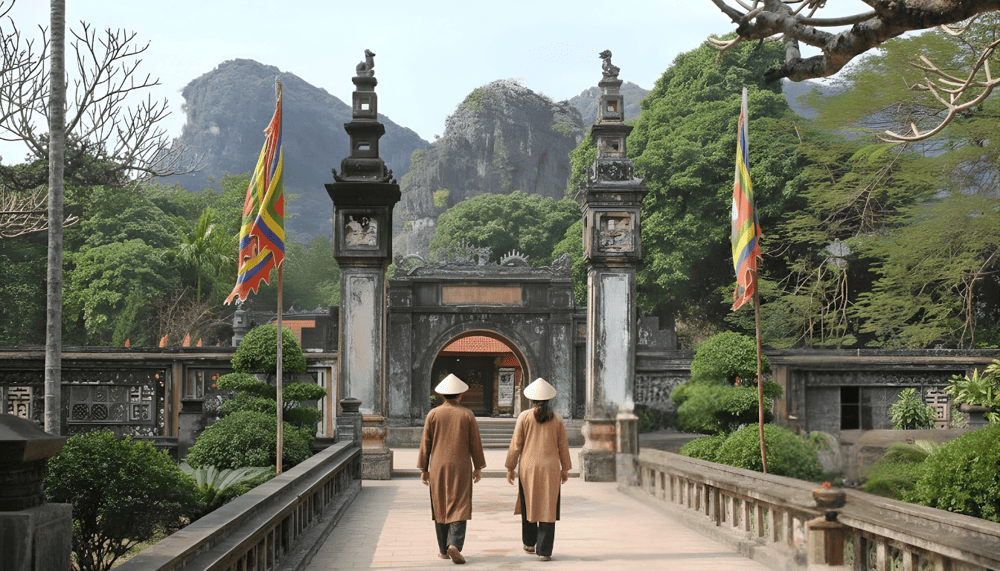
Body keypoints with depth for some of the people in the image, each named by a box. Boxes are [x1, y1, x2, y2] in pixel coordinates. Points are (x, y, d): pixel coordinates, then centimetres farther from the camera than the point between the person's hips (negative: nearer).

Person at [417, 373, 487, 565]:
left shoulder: (433, 414, -1)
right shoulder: (467, 415, -2)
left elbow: (426, 443, 0)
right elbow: (475, 443, 1)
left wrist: (424, 469, 7)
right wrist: (478, 467, 10)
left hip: (438, 468, 1)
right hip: (461, 468, -1)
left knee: (440, 508, 11)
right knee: (459, 508, -2)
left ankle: (443, 549, 15)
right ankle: (454, 545, -20)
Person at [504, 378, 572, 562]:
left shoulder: (524, 417, -3)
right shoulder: (556, 419, 2)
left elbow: (516, 444, -2)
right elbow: (563, 446, 5)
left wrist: (510, 468, 6)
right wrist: (565, 469, 15)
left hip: (528, 467, 0)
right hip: (550, 469, 0)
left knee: (529, 505, 18)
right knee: (547, 508, 0)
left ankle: (529, 543, 31)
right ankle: (544, 551, -5)